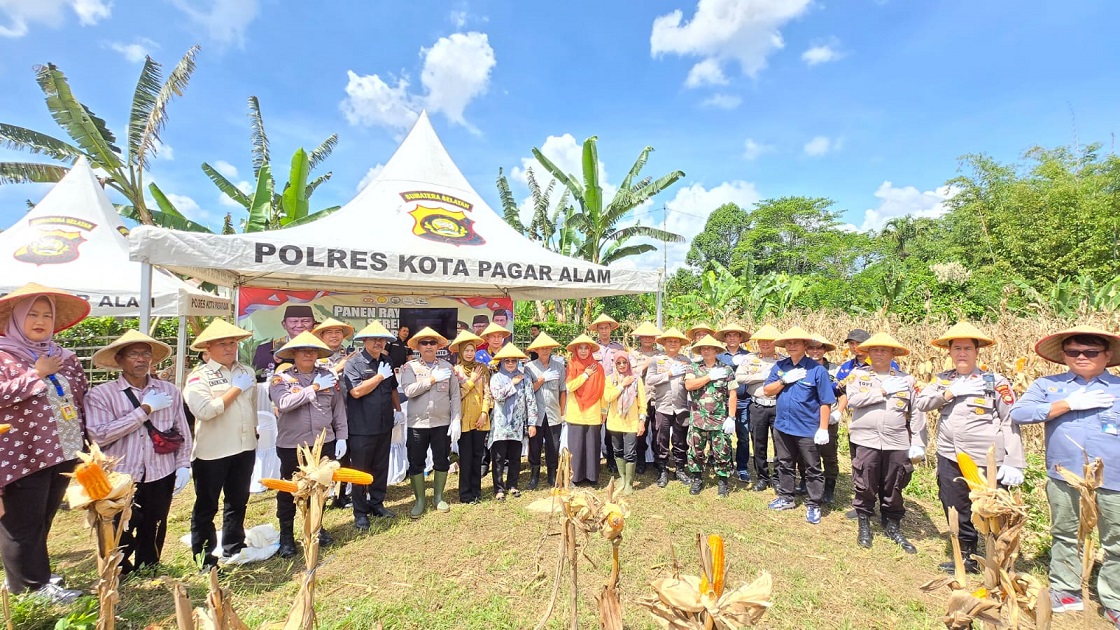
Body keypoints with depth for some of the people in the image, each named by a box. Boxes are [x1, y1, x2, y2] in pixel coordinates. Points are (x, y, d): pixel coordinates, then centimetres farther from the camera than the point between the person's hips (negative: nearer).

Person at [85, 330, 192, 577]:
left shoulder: (169, 391, 3)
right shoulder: (101, 394, -6)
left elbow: (183, 431, 7)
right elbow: (99, 435, -18)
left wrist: (184, 464, 1)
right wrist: (144, 410, -17)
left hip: (161, 478, 3)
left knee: (154, 535, 16)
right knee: (120, 539, 8)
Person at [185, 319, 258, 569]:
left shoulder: (247, 371, 7)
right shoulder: (199, 376, -11)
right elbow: (205, 410, -27)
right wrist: (236, 389, -18)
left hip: (245, 448, 6)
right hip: (211, 452, -6)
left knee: (238, 502, 18)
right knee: (206, 507, 10)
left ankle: (233, 549, 35)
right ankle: (205, 558, 25)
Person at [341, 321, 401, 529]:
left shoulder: (387, 361, 8)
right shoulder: (354, 363, -12)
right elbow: (356, 391, -24)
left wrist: (397, 409, 14)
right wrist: (380, 376, -17)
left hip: (384, 426, 6)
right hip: (361, 428, -6)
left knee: (381, 468, 16)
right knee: (360, 471, 8)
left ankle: (377, 504, 32)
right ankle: (360, 512, 22)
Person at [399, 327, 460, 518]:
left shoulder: (447, 367, 2)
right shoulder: (410, 367, -2)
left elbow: (455, 395, 2)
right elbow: (409, 391, -18)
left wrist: (456, 420, -5)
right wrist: (433, 379, -15)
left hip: (442, 423, 1)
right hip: (417, 423, -1)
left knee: (442, 461, 11)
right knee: (416, 463, 8)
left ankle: (438, 497, 30)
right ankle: (420, 500, 26)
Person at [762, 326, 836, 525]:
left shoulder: (817, 369, -10)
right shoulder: (780, 366, 3)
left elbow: (825, 402, -10)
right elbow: (767, 391, -1)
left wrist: (823, 429, -12)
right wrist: (785, 380, -15)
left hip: (807, 429, -4)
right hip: (782, 426, 5)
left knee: (812, 469, 9)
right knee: (785, 465, 18)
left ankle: (813, 505, 23)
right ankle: (786, 498, 33)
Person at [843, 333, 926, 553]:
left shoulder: (906, 379, 6)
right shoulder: (858, 375, 2)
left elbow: (916, 414, 6)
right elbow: (853, 399, -14)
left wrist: (918, 443, 2)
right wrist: (883, 391, -12)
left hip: (897, 444, 2)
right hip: (866, 441, -1)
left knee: (893, 489, 12)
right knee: (865, 487, 7)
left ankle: (893, 527, 30)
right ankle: (864, 526, 25)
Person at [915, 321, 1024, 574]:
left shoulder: (995, 381, -4)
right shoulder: (942, 380, 7)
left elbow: (1010, 422, -6)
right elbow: (921, 403, -2)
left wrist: (1014, 463, -12)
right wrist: (951, 392, -14)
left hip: (986, 460, -4)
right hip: (949, 458, 4)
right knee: (956, 512, 15)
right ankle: (967, 557, 33)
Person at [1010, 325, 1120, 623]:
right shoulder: (1048, 385, 3)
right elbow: (1018, 413, -10)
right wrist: (1069, 403, -13)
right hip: (1064, 478, 0)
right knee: (1064, 536, 14)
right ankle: (1065, 591, 28)